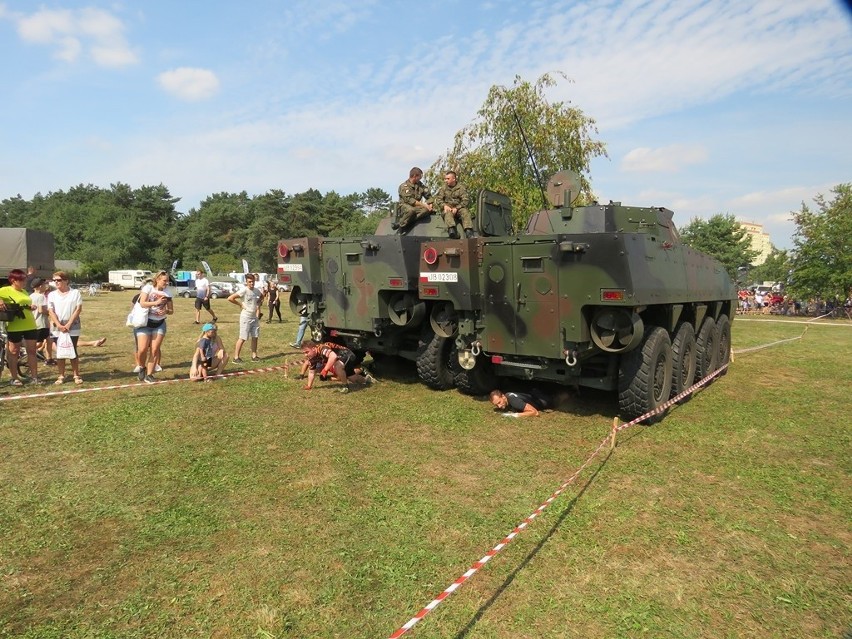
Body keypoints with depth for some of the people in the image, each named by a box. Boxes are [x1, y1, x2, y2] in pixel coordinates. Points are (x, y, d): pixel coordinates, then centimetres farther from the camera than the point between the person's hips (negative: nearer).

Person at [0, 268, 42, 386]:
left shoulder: (24, 292, 15)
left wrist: (32, 307, 4)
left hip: (30, 326, 6)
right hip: (15, 327, -6)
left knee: (32, 351, 7)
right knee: (14, 352, 6)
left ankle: (34, 377, 14)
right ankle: (14, 378, 15)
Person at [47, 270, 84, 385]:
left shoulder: (75, 293, -1)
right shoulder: (51, 295, 6)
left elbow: (78, 309, -6)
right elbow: (51, 311, 0)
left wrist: (68, 324, -12)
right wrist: (59, 325, -12)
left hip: (73, 327, -2)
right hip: (57, 328, 2)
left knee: (73, 351, 2)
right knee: (59, 352, 6)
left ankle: (76, 375, 9)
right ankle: (61, 376, 13)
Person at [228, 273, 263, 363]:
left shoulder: (256, 291, 5)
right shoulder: (243, 290, -15)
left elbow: (262, 296, 30)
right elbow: (230, 298, -22)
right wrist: (240, 304, -14)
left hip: (254, 317, 7)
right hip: (245, 317, -7)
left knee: (255, 337, 9)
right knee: (242, 338, -6)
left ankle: (254, 356, 18)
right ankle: (236, 357, 1)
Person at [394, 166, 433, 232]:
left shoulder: (420, 185, 13)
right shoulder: (404, 186, -6)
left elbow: (428, 196, 15)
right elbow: (409, 200, -18)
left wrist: (430, 204, -7)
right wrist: (423, 205, -23)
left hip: (416, 207, 6)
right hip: (405, 206, -6)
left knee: (426, 210, -29)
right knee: (411, 210, -42)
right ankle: (402, 225, -19)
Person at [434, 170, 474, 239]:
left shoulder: (461, 187, 7)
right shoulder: (443, 188, 13)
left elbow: (465, 200, -3)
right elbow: (438, 199, 5)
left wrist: (456, 208, -18)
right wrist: (444, 206, -16)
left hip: (458, 208, 0)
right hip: (447, 207, 0)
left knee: (465, 212, -30)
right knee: (448, 213, -34)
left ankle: (468, 231, -43)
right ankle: (451, 230, -57)